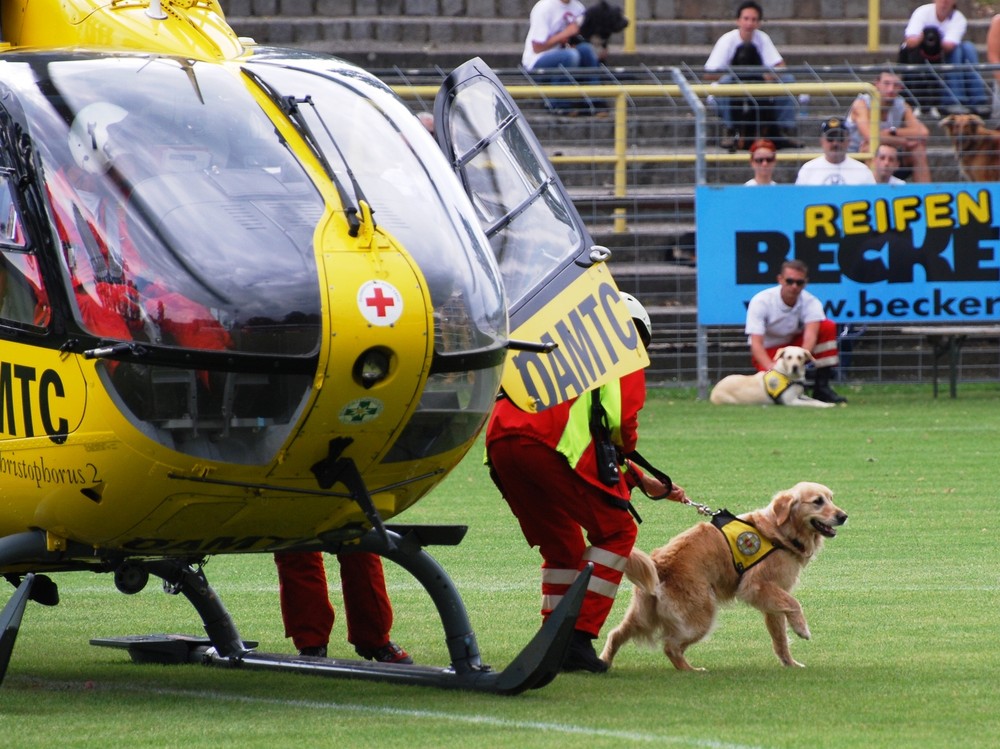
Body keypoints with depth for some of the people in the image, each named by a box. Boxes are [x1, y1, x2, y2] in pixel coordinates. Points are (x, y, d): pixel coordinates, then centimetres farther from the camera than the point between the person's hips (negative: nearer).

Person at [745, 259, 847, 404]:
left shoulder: (811, 303, -17)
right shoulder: (760, 301, -23)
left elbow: (810, 335, -34)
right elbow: (756, 343, -30)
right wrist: (772, 367, -49)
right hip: (769, 351, -3)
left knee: (828, 327, -23)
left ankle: (822, 387, -17)